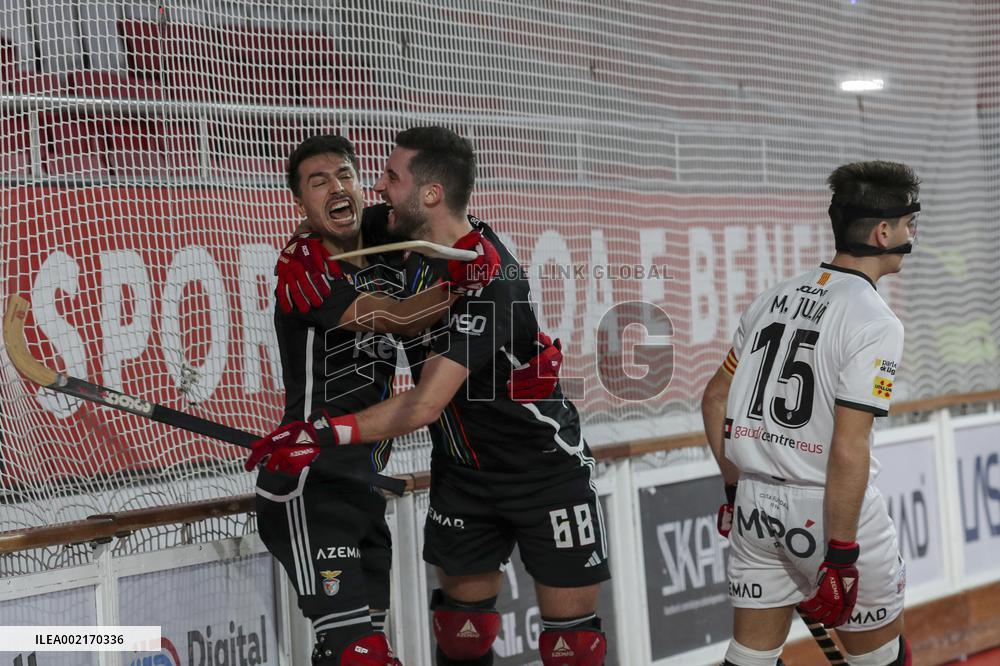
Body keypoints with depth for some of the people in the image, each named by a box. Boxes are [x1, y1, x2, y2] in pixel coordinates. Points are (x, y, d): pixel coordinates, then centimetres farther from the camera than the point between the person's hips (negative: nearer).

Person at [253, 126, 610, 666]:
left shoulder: (489, 279, -28)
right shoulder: (409, 243, -6)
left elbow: (425, 405, -33)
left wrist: (330, 434, -32)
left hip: (546, 468, -7)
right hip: (463, 472, 7)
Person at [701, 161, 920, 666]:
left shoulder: (773, 298, 6)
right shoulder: (875, 322, -16)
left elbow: (714, 400, 11)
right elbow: (848, 452, -22)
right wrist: (840, 558, -18)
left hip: (755, 504, 6)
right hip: (829, 509, -6)